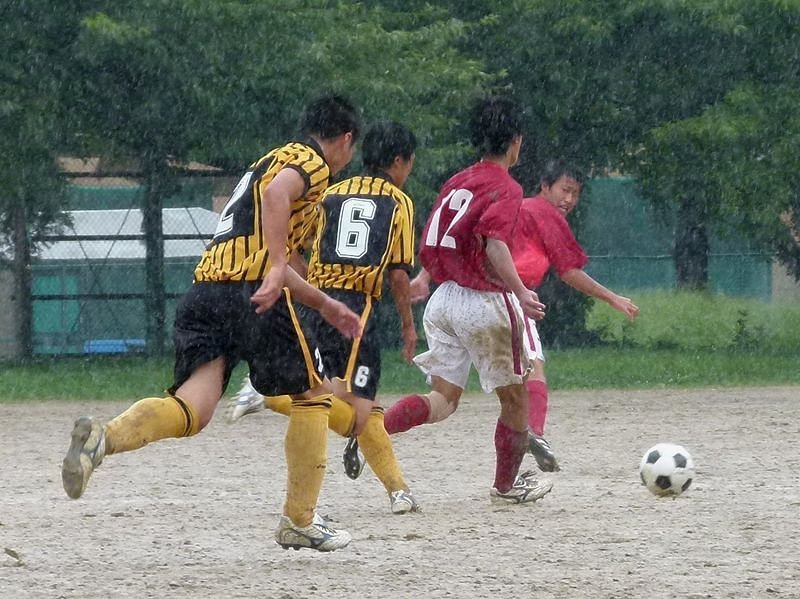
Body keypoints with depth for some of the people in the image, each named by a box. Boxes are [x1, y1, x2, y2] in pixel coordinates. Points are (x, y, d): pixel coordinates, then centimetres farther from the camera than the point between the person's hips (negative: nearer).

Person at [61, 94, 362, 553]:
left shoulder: (274, 160, 34)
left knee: (192, 411, -8)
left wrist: (325, 305, 46)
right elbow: (277, 194, -19)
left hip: (205, 288, 7)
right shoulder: (313, 161, 5)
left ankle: (104, 437, -35)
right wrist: (278, 268, -27)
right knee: (312, 396, 12)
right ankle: (299, 522, 14)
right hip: (252, 291, -7)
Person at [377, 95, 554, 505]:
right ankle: (507, 485, 24)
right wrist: (521, 293, -32)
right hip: (485, 303, -7)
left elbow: (428, 246, 17)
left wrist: (425, 281, 33)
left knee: (442, 400, 4)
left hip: (444, 298, 7)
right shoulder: (506, 189, -10)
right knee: (514, 398, 13)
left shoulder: (455, 183, 12)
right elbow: (495, 243, -27)